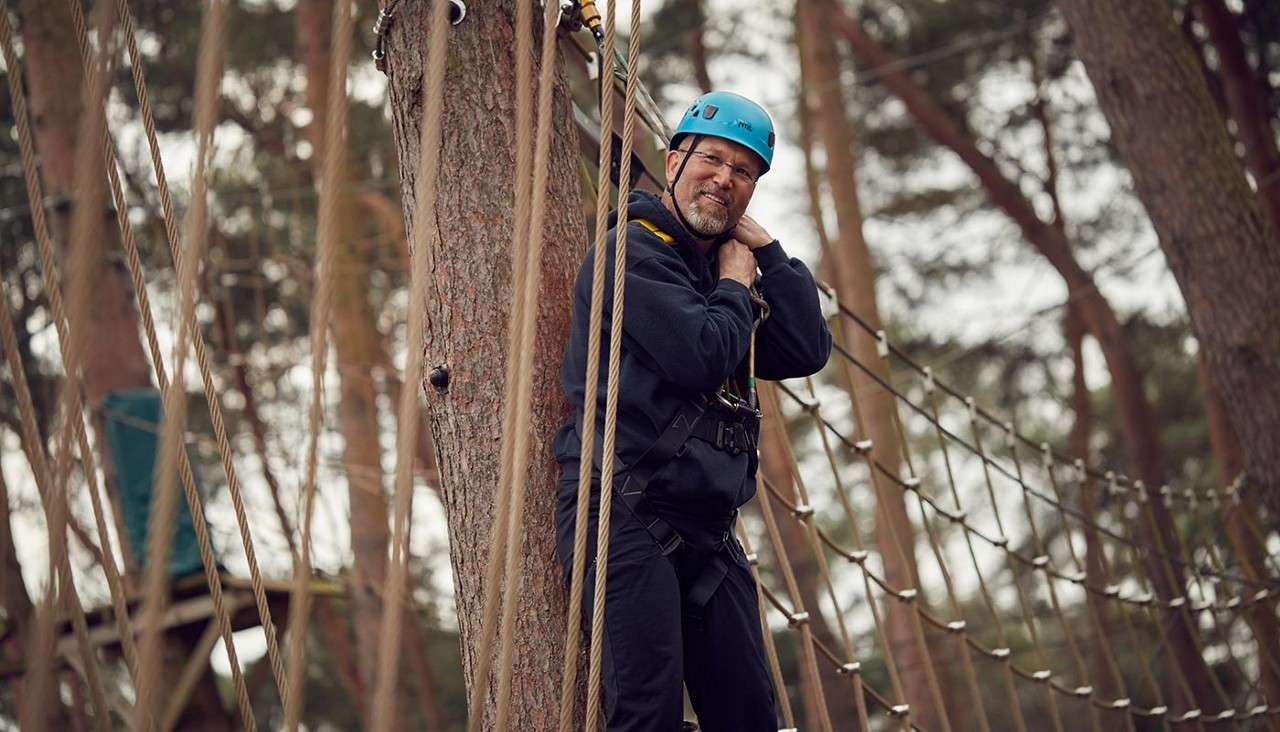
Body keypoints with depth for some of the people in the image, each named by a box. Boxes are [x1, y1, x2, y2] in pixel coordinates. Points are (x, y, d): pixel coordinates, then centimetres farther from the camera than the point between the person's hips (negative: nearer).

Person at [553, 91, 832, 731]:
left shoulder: (727, 263, 20)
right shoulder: (635, 251, -6)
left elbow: (808, 353, 10)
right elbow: (702, 355, -18)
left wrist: (765, 250, 7)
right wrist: (737, 285, 0)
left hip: (706, 529, 9)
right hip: (625, 514, -8)